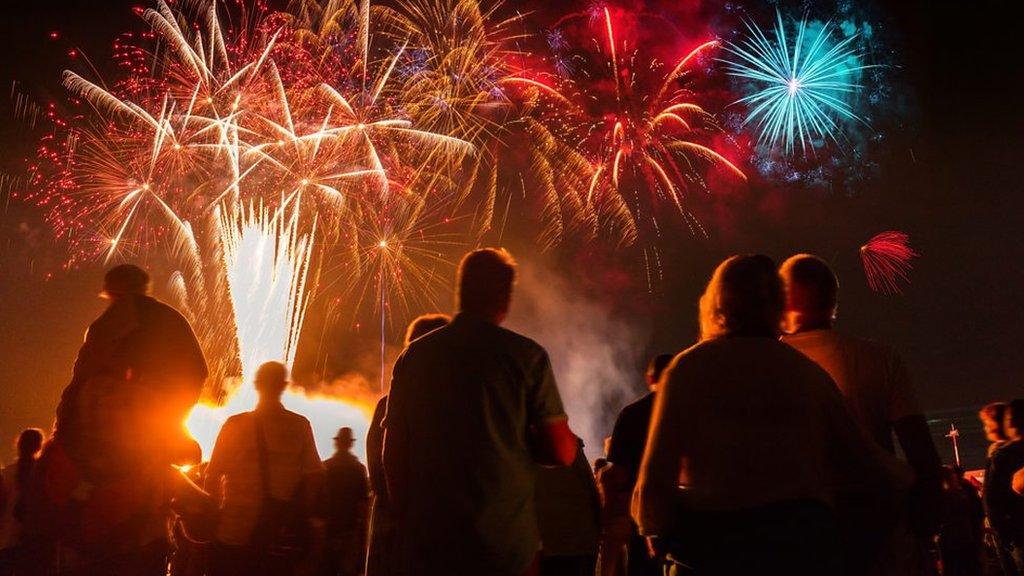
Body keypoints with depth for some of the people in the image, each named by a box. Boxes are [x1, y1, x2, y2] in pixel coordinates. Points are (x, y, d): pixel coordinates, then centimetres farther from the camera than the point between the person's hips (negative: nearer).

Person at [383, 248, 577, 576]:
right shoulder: (526, 355, -3)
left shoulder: (414, 356, 5)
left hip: (427, 542, 3)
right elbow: (562, 451, -6)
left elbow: (392, 453, 7)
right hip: (508, 548, -3)